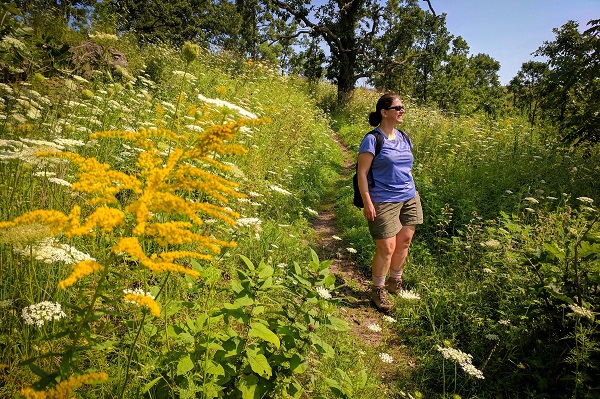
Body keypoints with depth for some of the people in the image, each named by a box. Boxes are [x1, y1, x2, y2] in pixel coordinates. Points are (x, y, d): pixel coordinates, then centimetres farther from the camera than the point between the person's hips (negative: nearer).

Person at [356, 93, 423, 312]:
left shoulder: (404, 138, 12)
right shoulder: (372, 140, -10)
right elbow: (362, 173, -11)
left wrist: (414, 192, 19)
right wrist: (367, 202, -16)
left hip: (409, 199, 7)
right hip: (384, 202, -7)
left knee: (404, 242, 12)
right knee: (386, 248, -5)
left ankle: (395, 283, 32)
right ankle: (378, 290, 16)